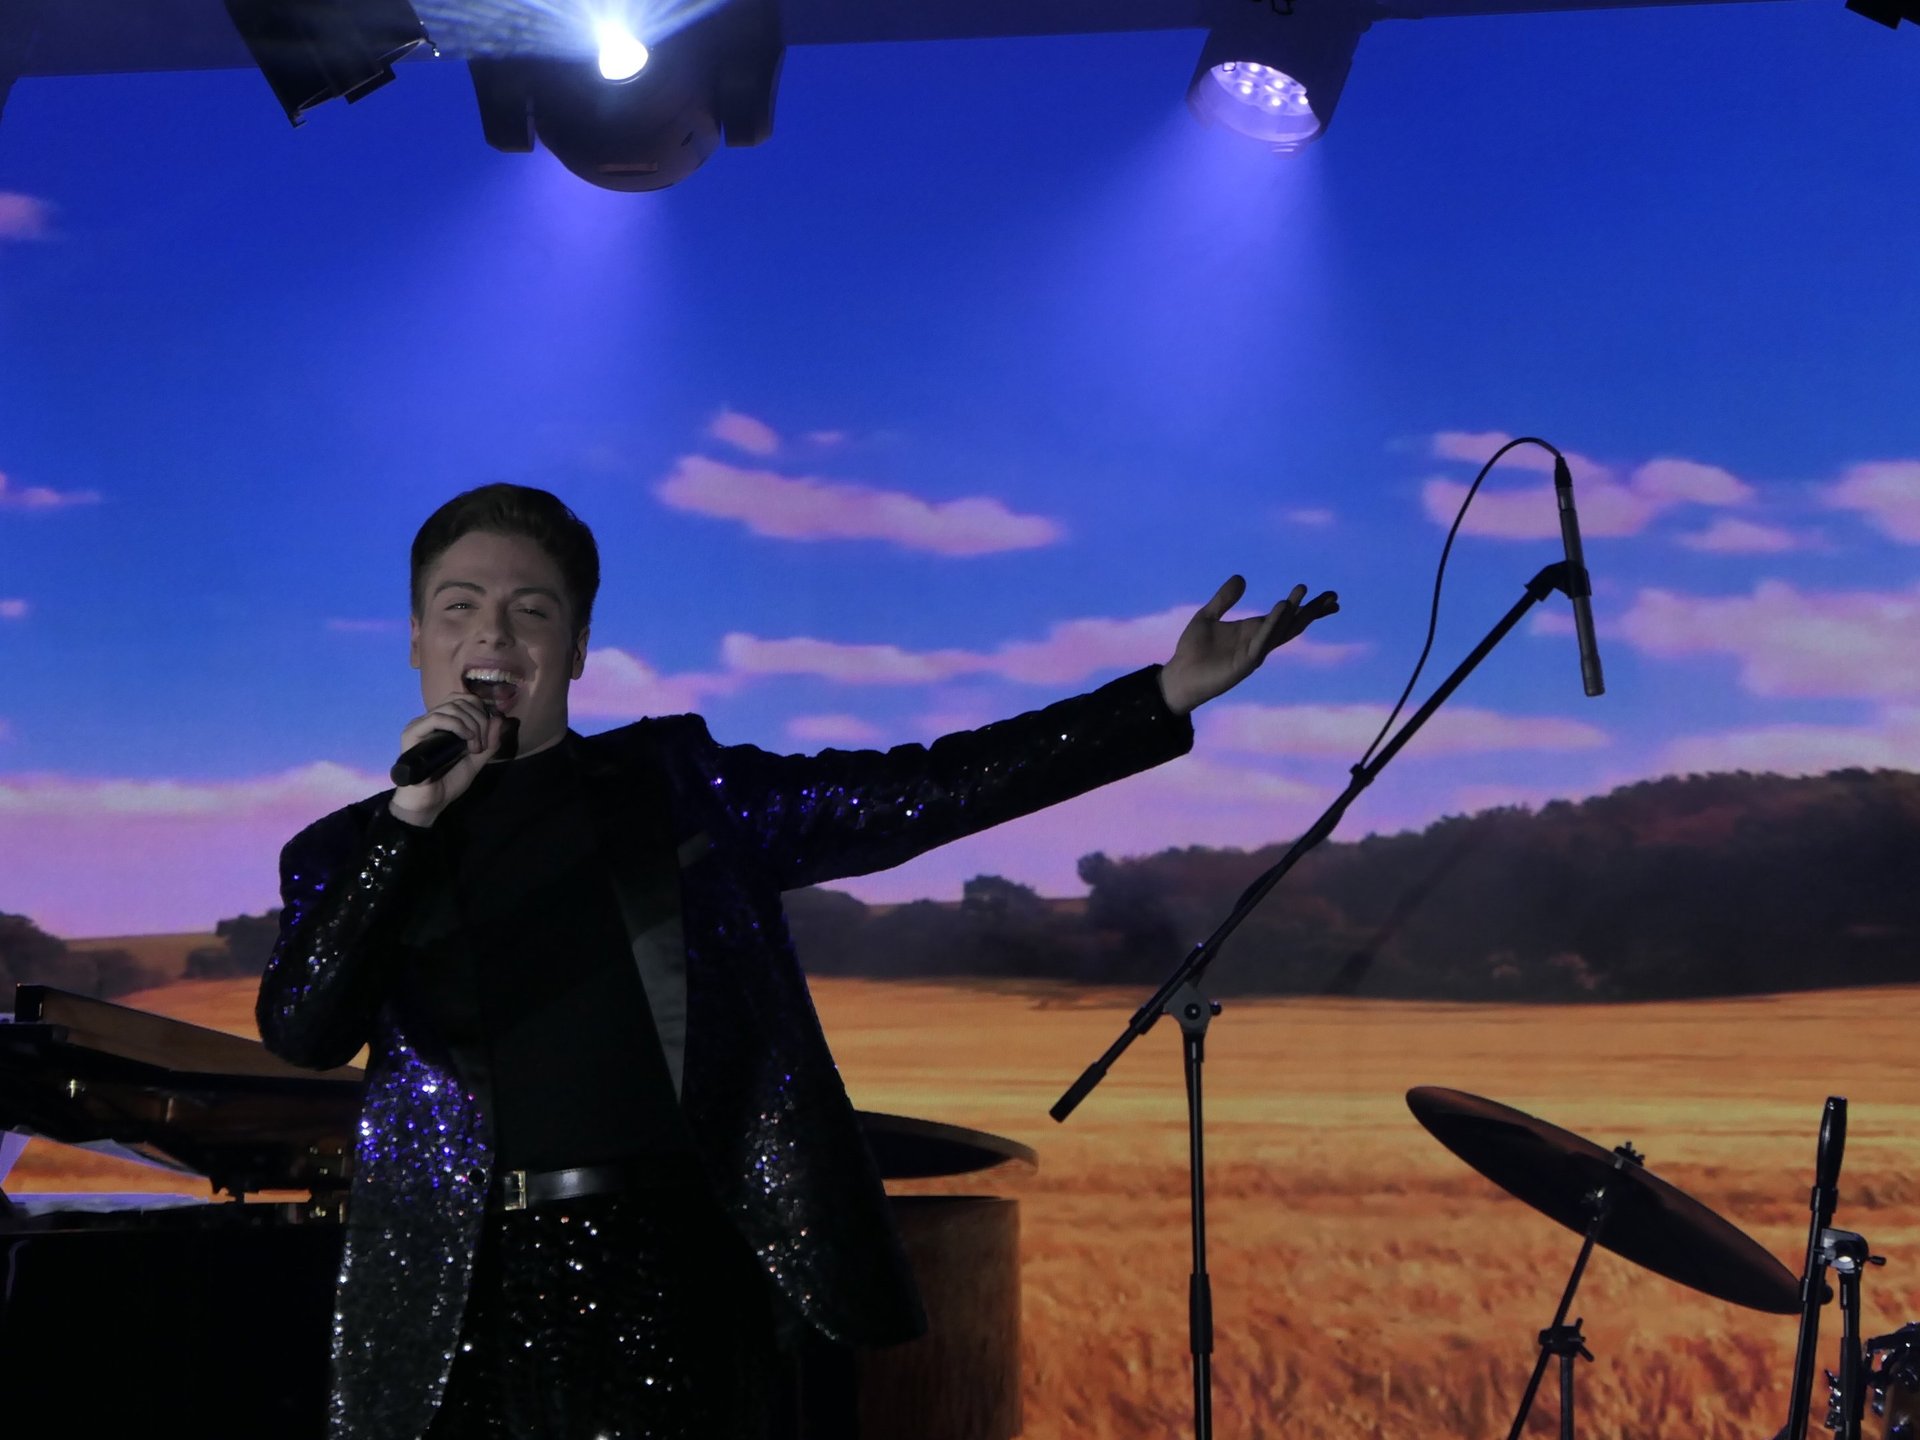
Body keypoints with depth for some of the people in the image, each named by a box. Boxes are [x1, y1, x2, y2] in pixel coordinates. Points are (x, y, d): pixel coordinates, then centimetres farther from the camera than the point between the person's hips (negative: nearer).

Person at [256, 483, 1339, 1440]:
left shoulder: (674, 785, 13)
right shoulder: (353, 852, 14)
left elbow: (925, 792, 9)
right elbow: (299, 1028, -3)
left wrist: (1166, 696, 3)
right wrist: (409, 817, -9)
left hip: (668, 1261, -1)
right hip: (467, 1289, 1)